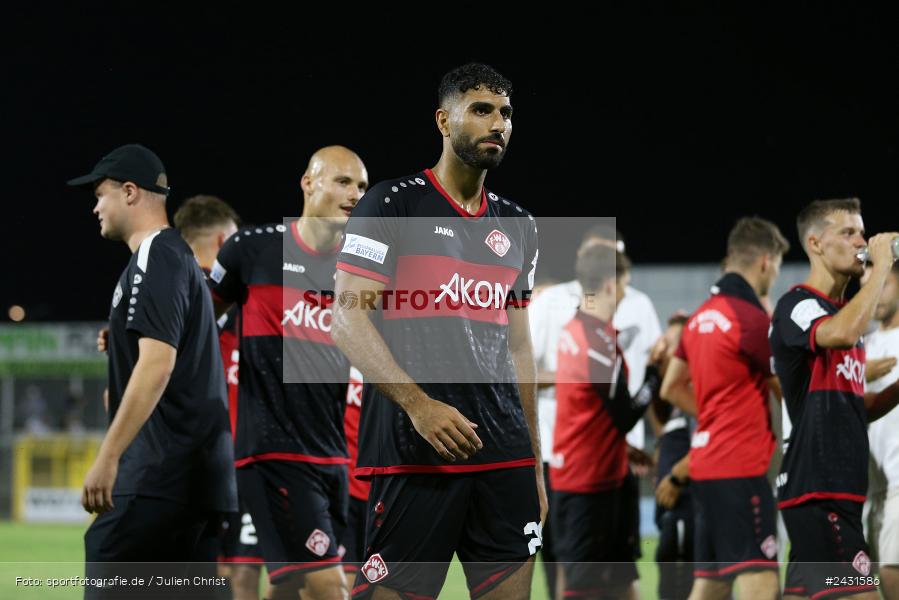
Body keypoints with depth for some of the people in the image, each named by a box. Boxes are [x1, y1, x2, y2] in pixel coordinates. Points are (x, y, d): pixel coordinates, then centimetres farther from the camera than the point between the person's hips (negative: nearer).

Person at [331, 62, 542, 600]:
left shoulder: (519, 227, 18)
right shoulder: (393, 204, -1)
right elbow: (348, 319, -8)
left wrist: (535, 465, 18)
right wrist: (419, 405, -19)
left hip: (506, 455, 6)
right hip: (415, 453, -6)